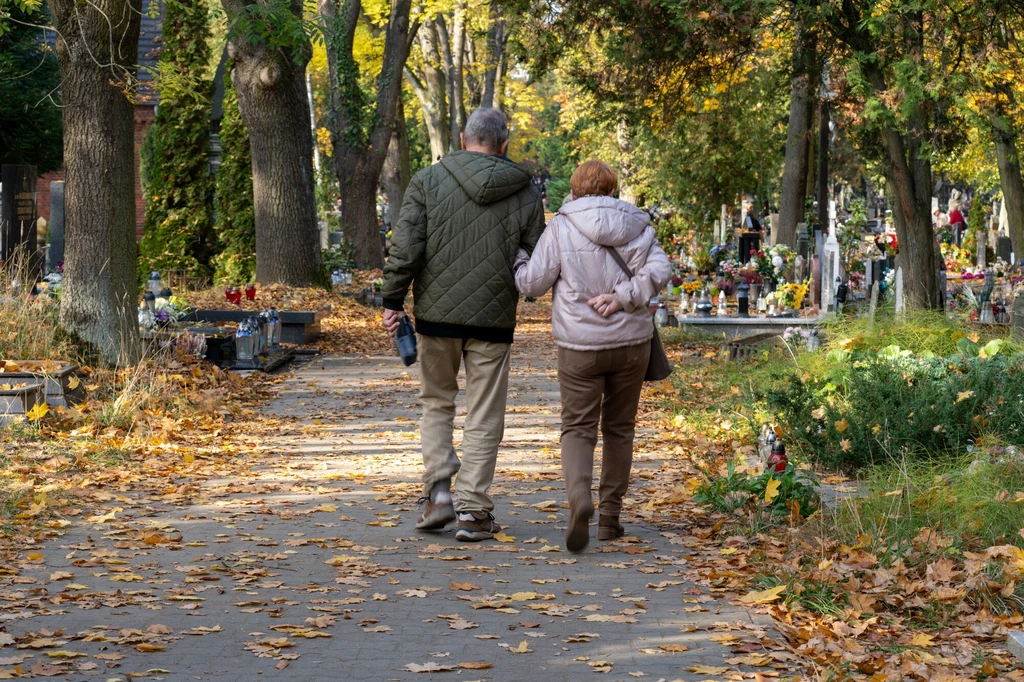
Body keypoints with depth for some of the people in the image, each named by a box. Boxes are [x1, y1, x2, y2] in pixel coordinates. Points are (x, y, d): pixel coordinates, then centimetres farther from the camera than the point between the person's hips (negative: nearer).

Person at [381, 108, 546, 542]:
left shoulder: (428, 181, -2)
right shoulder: (526, 195, 0)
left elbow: (405, 246, -8)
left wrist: (393, 300, -1)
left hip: (437, 314, 0)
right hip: (494, 320, 0)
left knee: (437, 402, 18)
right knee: (485, 418, 6)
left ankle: (438, 487, 3)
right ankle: (474, 512, 5)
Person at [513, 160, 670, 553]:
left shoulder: (561, 227, -4)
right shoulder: (635, 226, 3)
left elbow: (532, 283, -2)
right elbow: (658, 271, -11)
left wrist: (517, 260, 16)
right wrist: (622, 298, -12)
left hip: (580, 346, -2)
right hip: (631, 342, 2)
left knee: (578, 427, 2)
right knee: (619, 428, 14)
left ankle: (579, 497, -25)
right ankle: (610, 516, 17)